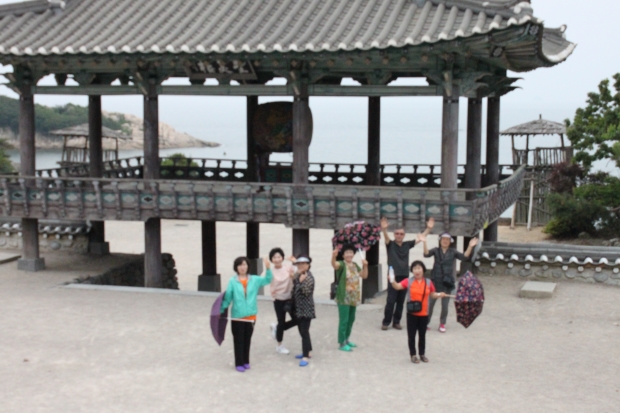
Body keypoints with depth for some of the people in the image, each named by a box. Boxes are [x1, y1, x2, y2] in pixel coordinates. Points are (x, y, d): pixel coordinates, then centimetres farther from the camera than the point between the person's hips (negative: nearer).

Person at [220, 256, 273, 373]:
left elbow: (267, 280, -9)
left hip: (251, 316, 2)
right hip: (237, 316, -2)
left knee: (247, 340, 14)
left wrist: (268, 268, -26)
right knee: (238, 341, 4)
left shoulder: (254, 280, 1)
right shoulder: (232, 282, -5)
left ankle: (246, 361, 28)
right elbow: (227, 298, -5)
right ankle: (239, 363, 14)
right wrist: (221, 310, -10)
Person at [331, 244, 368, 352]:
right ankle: (342, 343, -3)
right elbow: (334, 264, -34)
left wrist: (365, 266, -3)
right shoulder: (341, 264, -11)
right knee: (344, 320, -8)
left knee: (351, 319, 17)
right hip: (344, 298, -8)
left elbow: (364, 276, 15)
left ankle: (346, 339, 31)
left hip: (354, 298, 8)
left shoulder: (355, 265, 11)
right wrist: (333, 256, -56)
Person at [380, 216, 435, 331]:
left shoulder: (407, 244, 7)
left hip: (404, 277, 4)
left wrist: (429, 228, -4)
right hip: (393, 277, -4)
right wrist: (384, 229, -45)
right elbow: (386, 237, -24)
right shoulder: (390, 244, -3)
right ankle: (386, 322, 6)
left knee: (400, 301, 8)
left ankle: (396, 322, 17)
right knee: (390, 301, -4)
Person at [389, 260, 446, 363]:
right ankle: (413, 354, 16)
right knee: (411, 335, 5)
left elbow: (432, 295, 12)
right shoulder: (409, 281, -6)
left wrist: (439, 295, -6)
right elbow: (398, 286, -17)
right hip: (412, 313, -2)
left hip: (424, 314, 2)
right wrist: (393, 281, -36)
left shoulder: (428, 282, 0)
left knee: (422, 335, 13)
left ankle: (422, 354, 26)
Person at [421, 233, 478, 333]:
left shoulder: (453, 252, 3)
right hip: (435, 281, -1)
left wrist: (470, 247, -20)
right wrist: (424, 243, -30)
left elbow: (464, 257, -8)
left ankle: (442, 324, 19)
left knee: (445, 305, 5)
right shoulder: (436, 250, 0)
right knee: (430, 302, 3)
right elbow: (426, 254, -16)